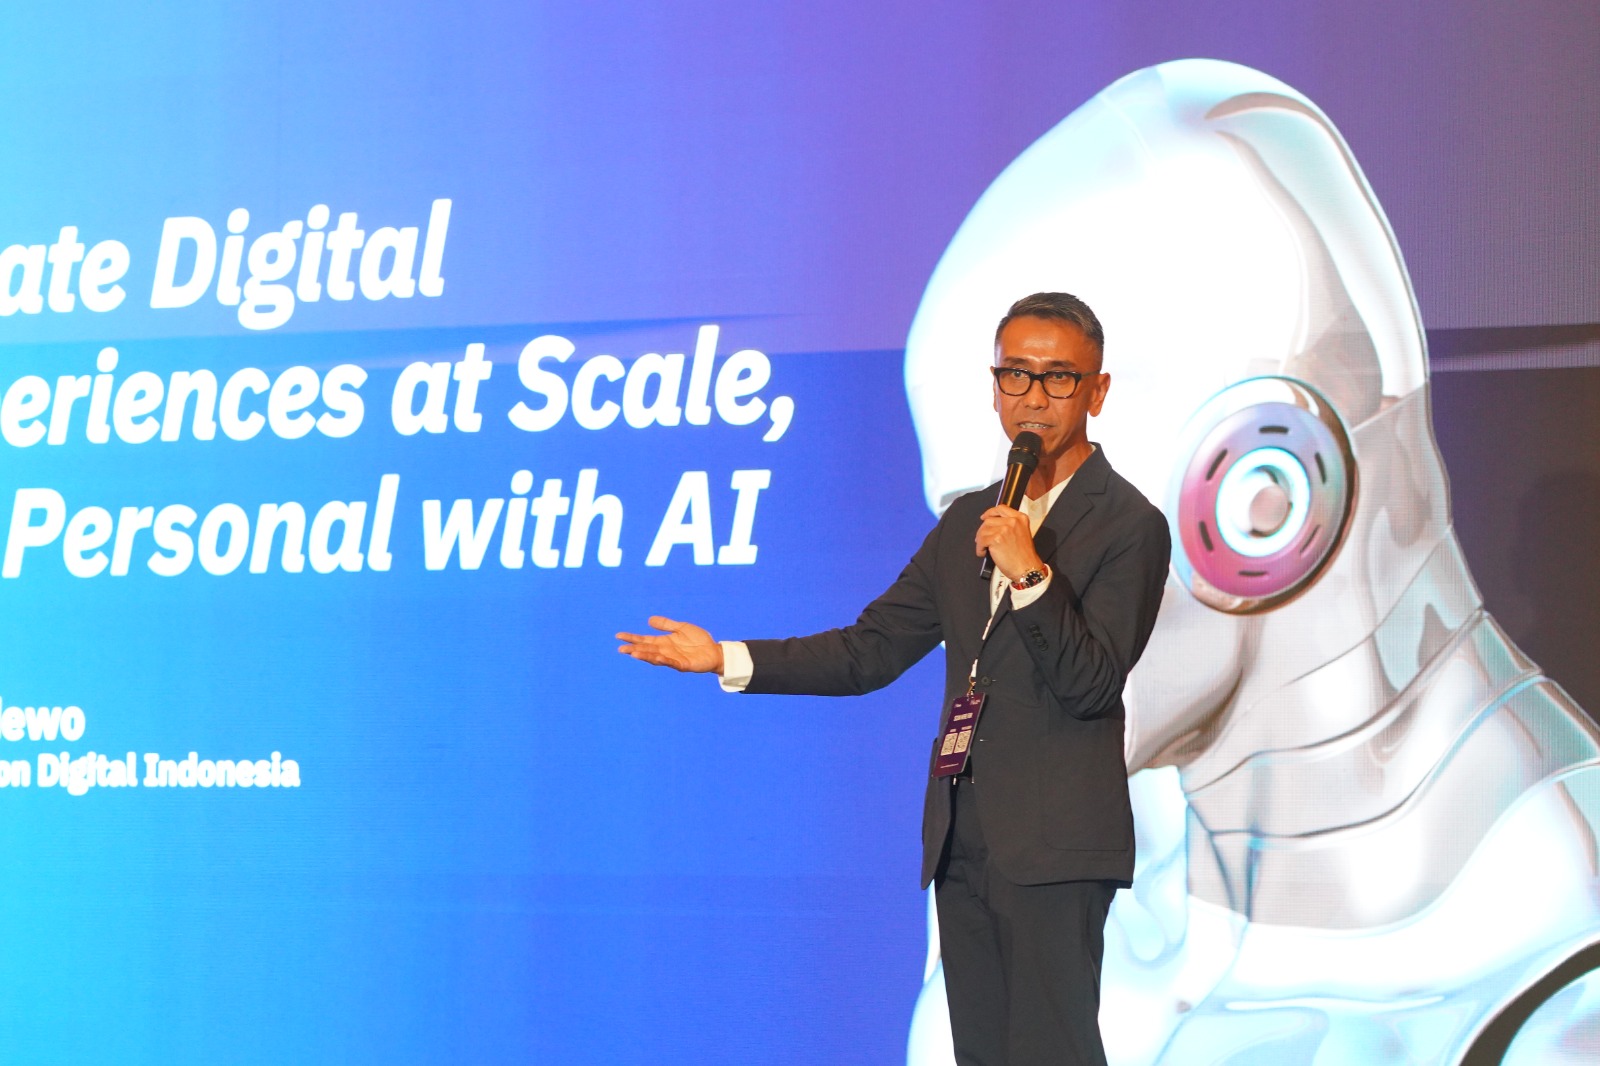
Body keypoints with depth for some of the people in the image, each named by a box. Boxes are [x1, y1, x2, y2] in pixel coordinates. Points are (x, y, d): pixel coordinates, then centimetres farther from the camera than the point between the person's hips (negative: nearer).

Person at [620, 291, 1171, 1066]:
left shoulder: (1128, 525, -4)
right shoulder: (969, 521, 17)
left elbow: (1091, 683, -12)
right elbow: (873, 649, 16)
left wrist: (1030, 572, -23)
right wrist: (725, 659, 9)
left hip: (1054, 847, -7)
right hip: (964, 842, 7)